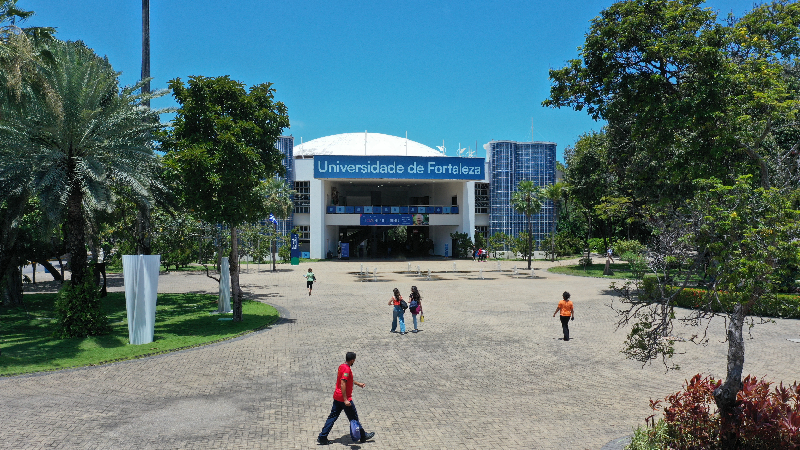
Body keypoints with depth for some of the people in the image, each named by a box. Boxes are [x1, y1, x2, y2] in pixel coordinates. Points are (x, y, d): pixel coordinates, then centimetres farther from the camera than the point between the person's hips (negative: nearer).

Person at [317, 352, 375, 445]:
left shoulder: (341, 366, 9)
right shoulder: (347, 369, -20)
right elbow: (343, 384, -28)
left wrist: (358, 384, 37)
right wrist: (345, 400, -29)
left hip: (337, 397, 9)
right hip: (344, 398, -9)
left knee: (332, 417, 11)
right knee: (354, 418, 6)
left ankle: (322, 437, 10)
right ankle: (363, 436, 20)